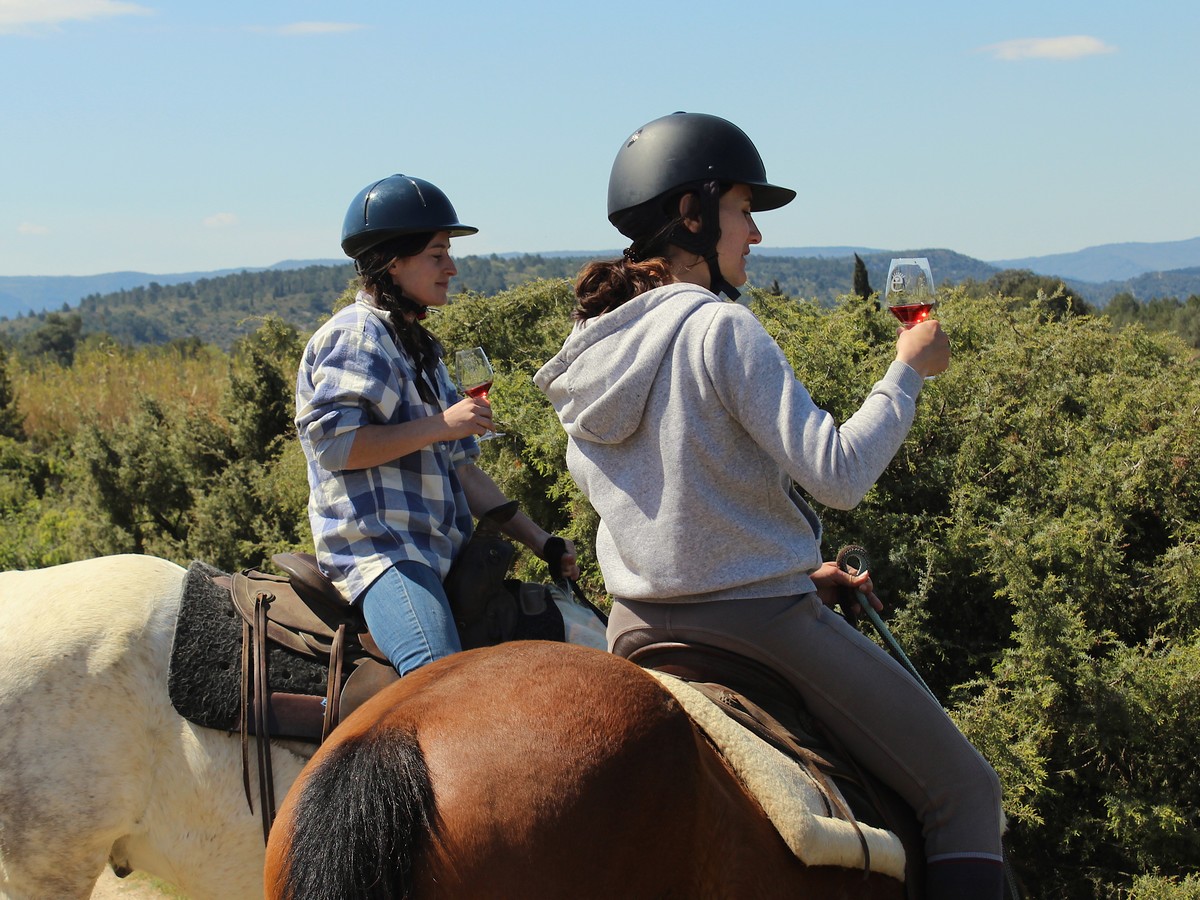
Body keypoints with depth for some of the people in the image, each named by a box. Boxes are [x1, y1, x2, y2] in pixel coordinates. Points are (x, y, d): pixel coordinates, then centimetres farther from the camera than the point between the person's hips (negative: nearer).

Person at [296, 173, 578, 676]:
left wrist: (538, 540, 16)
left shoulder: (420, 348, 24)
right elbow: (332, 442, -17)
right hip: (375, 546, -9)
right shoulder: (355, 336, -3)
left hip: (439, 552, 10)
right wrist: (441, 425, -14)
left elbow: (461, 471, 23)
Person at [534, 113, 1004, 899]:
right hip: (759, 623, -8)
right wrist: (908, 369, -10)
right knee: (965, 788, 4)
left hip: (637, 626, 8)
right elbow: (838, 473, -23)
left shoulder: (588, 351, 7)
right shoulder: (721, 329, -18)